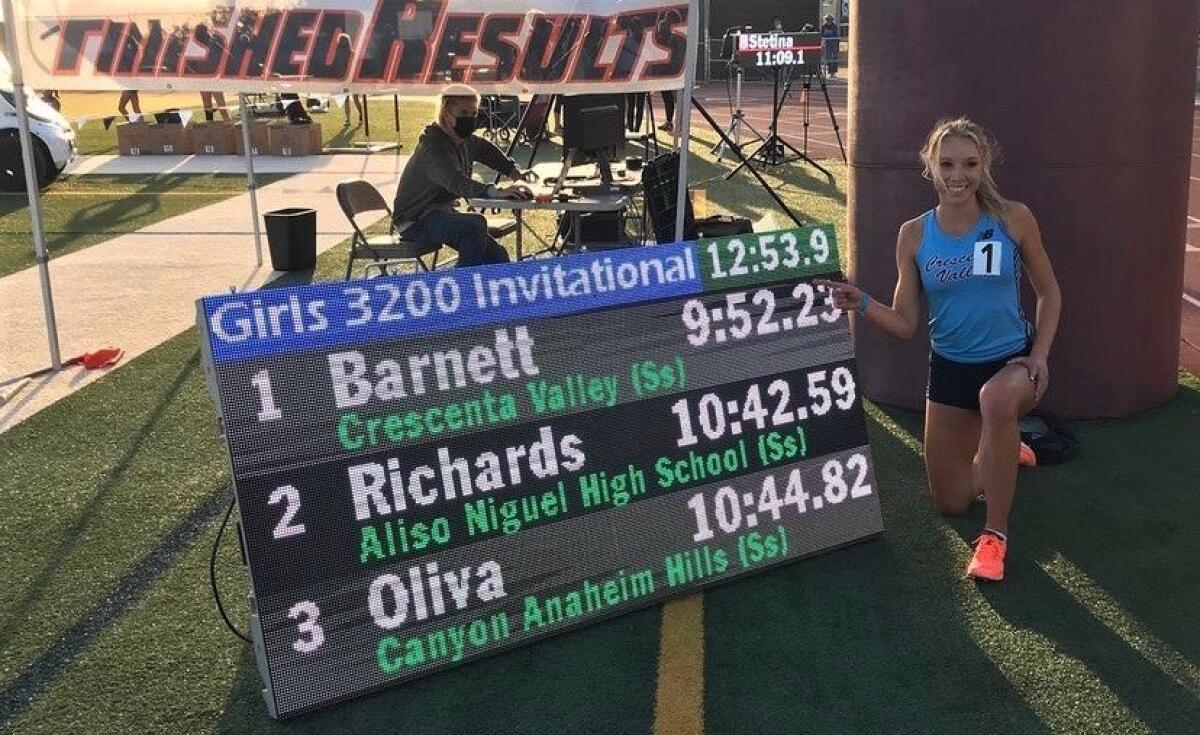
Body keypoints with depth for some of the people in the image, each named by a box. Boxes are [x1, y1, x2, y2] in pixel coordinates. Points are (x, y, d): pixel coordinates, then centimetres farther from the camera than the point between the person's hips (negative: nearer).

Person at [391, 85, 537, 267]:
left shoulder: (466, 140, 5)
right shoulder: (434, 146, -24)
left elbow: (486, 149, 28)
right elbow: (456, 182, -41)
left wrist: (515, 172, 15)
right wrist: (495, 192, -54)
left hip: (441, 213, 9)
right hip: (415, 222, -9)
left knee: (497, 256, -1)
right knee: (475, 224, -33)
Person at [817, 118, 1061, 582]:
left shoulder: (1013, 220, -10)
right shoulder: (914, 235, -6)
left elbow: (1048, 292, 3)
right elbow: (905, 324, -5)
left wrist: (1040, 355, -10)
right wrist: (861, 304, -23)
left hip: (1013, 361, -3)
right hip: (950, 368, 3)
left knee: (996, 398, -42)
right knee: (950, 503, 11)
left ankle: (996, 535, -23)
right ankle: (1000, 454, 48)